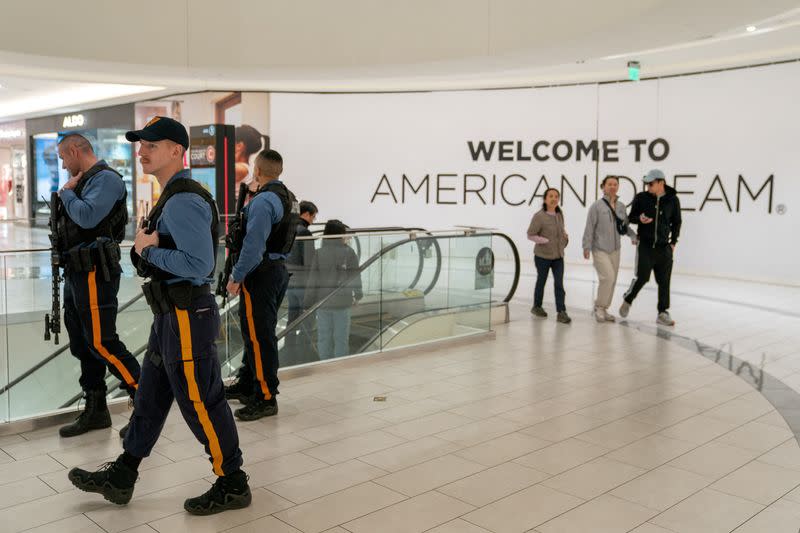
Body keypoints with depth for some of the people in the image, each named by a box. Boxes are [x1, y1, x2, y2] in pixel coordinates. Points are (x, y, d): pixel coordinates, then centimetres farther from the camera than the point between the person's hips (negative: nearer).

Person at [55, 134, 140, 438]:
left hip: (95, 273, -10)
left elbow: (87, 216, -24)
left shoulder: (105, 178, -10)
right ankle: (95, 411, 21)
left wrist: (67, 193, -8)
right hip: (76, 274, 10)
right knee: (82, 344, 12)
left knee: (101, 343, -11)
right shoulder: (83, 181, 18)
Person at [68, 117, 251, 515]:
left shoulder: (183, 202, -19)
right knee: (150, 397, 18)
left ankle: (232, 485, 15)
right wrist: (145, 247, 0)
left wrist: (148, 251, -15)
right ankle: (121, 478, 31)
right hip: (171, 315, 11)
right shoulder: (172, 198, 14)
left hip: (187, 318, -11)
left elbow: (198, 264, -28)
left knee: (200, 404, 0)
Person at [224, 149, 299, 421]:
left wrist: (236, 277, -15)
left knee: (259, 336, -4)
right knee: (255, 331, 20)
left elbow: (253, 245, -22)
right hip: (280, 269, 10)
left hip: (261, 274, -10)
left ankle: (265, 398, 2)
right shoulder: (290, 198, 12)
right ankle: (247, 384, 32)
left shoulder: (263, 201, -18)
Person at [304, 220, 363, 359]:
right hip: (342, 302, -1)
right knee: (341, 338, 7)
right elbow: (355, 277, 1)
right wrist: (357, 295, 17)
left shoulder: (319, 253, -3)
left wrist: (308, 303, 3)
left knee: (323, 338, 10)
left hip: (322, 302, 1)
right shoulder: (349, 252, -6)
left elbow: (312, 280, -3)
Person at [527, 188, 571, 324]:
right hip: (542, 256, -4)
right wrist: (547, 241, -21)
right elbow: (530, 235, -14)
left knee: (559, 283, -4)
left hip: (558, 256, 4)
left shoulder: (559, 214, 2)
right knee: (541, 281, 13)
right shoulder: (539, 216, -17)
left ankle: (561, 313, -5)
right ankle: (537, 307, 32)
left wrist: (565, 235, 1)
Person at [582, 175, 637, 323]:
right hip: (600, 249, -6)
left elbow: (625, 225, 14)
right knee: (608, 277, -16)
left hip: (615, 249, 6)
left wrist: (633, 236, -3)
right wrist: (587, 247, -12)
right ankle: (599, 307, 2)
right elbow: (590, 227, -9)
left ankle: (604, 309, 22)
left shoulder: (621, 206, 7)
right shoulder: (597, 206, -8)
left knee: (612, 281, 9)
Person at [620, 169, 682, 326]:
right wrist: (639, 219, -14)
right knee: (641, 277, -7)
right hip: (645, 245, -2)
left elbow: (676, 222, 12)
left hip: (664, 247, 2)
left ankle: (663, 313, 13)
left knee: (664, 281, 4)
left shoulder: (673, 200, 1)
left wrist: (673, 242, 6)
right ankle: (627, 301, 19)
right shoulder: (641, 198, -2)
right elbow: (631, 217, 8)